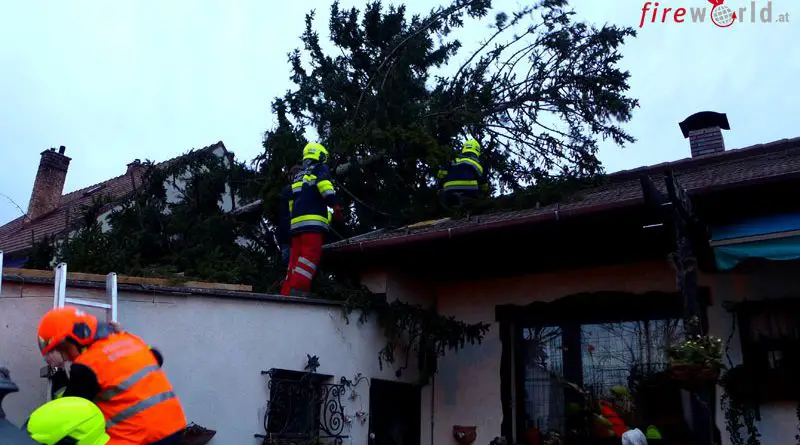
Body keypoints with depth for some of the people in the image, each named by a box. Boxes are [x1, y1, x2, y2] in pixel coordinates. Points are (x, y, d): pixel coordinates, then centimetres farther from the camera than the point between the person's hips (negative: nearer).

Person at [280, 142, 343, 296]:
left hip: (296, 222, 8)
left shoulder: (297, 176, 30)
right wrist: (335, 207, -15)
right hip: (313, 220, -7)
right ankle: (297, 291, -27)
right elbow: (324, 185, -12)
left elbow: (291, 202, 28)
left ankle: (286, 292, 6)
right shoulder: (320, 169, 9)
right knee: (310, 255, -15)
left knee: (296, 259, 8)